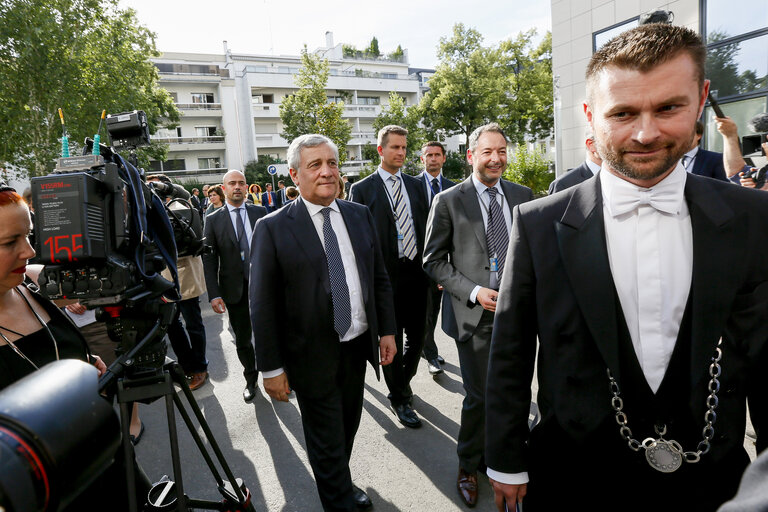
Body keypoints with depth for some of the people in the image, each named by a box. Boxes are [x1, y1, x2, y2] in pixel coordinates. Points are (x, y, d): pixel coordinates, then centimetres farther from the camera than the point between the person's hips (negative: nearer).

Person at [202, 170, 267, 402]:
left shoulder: (260, 212, 3)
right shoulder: (214, 220, 0)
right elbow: (209, 260, -2)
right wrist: (214, 294, -9)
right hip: (234, 289, 0)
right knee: (242, 340, 12)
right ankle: (250, 380, 33)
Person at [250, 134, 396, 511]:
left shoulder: (360, 215, 3)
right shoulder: (272, 228, -12)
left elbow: (379, 278, 9)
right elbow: (262, 306, -11)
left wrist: (386, 329, 6)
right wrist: (271, 368, -10)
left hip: (358, 346, 5)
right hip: (312, 357, -4)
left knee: (349, 427, 23)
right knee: (327, 440, 11)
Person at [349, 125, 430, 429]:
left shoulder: (414, 185, 11)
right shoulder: (362, 189, -4)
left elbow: (425, 227, 13)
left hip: (416, 273, 5)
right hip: (386, 276, -4)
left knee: (417, 336, 15)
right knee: (392, 341, 8)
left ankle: (403, 381, 42)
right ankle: (400, 398, 28)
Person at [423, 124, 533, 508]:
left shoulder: (523, 196, 7)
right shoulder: (448, 202, -4)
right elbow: (433, 261, -3)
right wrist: (473, 292, -14)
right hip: (475, 315, -3)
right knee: (478, 397, 4)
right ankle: (468, 465, 30)